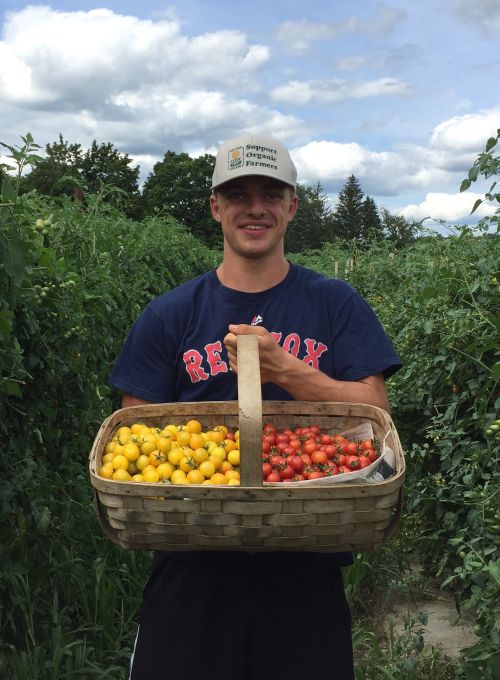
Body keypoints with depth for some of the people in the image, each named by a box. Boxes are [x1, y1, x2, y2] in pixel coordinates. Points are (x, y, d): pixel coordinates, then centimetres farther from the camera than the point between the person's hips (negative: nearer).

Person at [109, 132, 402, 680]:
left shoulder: (335, 305, 1)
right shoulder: (169, 316, 2)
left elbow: (376, 414, -6)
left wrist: (284, 369, -20)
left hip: (307, 568, 0)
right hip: (195, 568, 1)